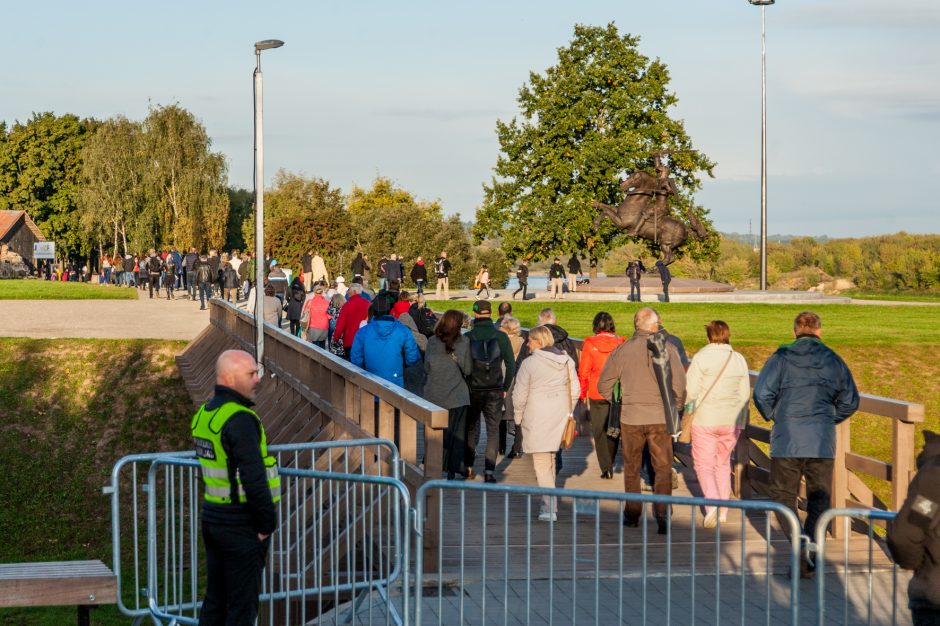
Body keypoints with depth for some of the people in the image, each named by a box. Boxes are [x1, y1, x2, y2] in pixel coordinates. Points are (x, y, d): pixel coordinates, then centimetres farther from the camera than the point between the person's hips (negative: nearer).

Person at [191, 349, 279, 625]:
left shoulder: (204, 414, 9)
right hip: (241, 526, -9)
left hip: (212, 518, 9)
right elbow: (254, 479, -26)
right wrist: (267, 523, -14)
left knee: (214, 600, 15)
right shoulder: (240, 419, -21)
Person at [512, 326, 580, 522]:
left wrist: (518, 417, 6)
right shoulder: (566, 360, 6)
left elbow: (520, 395, -8)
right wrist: (568, 411, 21)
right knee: (550, 460, 18)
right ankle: (549, 503, 23)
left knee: (542, 463, -3)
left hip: (538, 420, -6)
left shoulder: (529, 364, -11)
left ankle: (550, 508, -10)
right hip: (559, 417, 6)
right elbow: (575, 390, 10)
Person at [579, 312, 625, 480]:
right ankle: (610, 464, 25)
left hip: (597, 395, -2)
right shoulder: (621, 343, -3)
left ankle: (606, 468, 1)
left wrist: (582, 393, 7)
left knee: (599, 432, 6)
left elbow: (583, 372, -4)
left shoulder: (590, 344, -7)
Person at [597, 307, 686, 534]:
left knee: (631, 467, 16)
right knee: (663, 468, 5)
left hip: (630, 417, 2)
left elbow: (604, 384, 5)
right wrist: (676, 406, 8)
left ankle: (632, 514, 22)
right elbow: (680, 382, -8)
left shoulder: (622, 350, 0)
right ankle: (662, 515, -6)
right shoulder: (666, 348, -6)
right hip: (660, 417, -2)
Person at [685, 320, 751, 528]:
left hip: (705, 418, -4)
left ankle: (711, 503, -22)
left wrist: (687, 406, 8)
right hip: (732, 420, 4)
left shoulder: (702, 357, -9)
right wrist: (740, 421, 16)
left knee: (704, 464, 1)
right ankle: (723, 512, 19)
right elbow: (745, 394, 6)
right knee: (723, 463, 17)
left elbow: (690, 389, -13)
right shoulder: (739, 359, 4)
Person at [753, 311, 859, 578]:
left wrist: (774, 416, 10)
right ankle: (808, 557, -1)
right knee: (818, 501, 9)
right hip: (822, 443, 1)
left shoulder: (781, 358, -1)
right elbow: (850, 401, 6)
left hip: (786, 440, -1)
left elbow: (762, 394, -8)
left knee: (782, 496, 9)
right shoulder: (832, 360, 5)